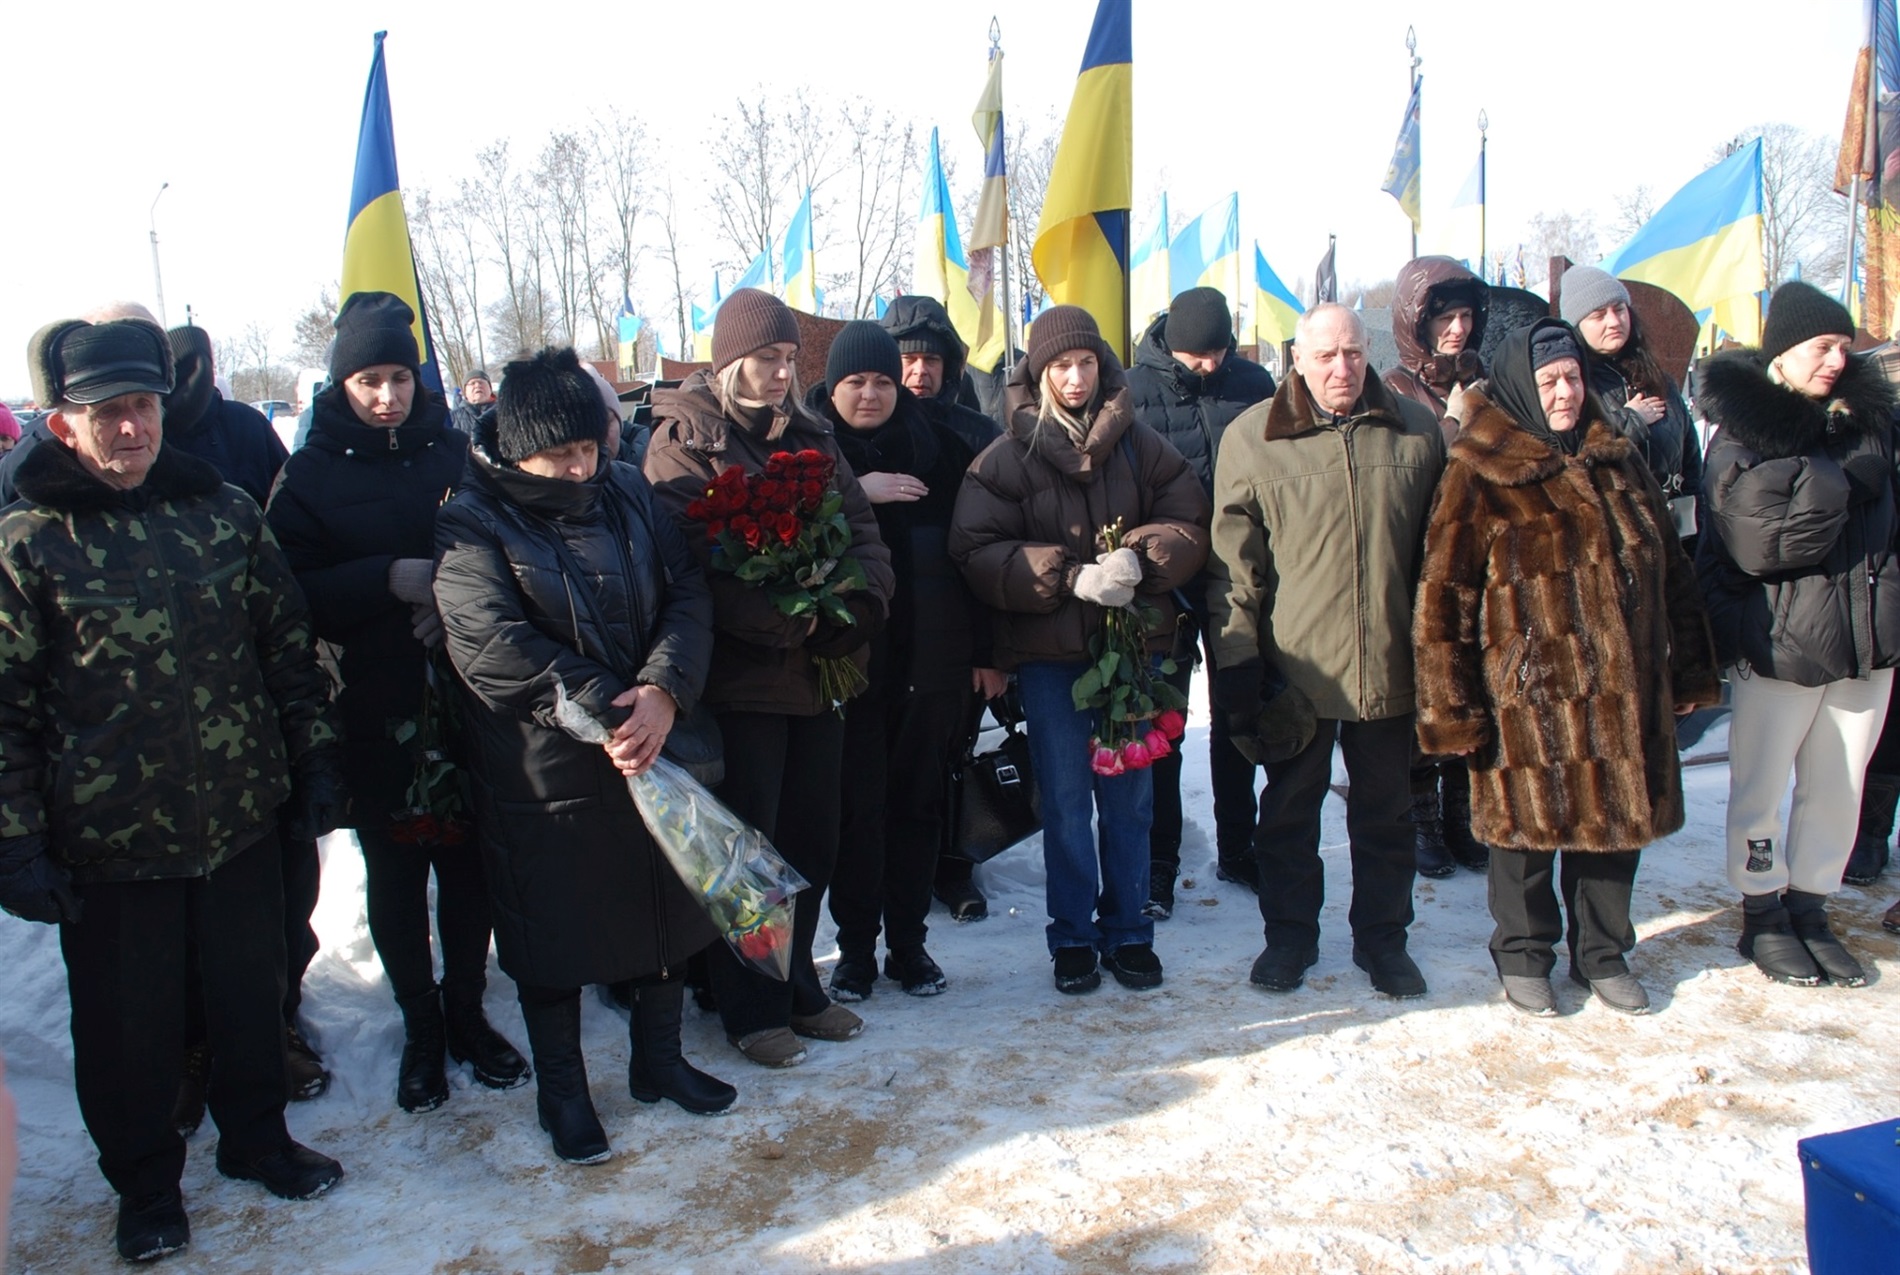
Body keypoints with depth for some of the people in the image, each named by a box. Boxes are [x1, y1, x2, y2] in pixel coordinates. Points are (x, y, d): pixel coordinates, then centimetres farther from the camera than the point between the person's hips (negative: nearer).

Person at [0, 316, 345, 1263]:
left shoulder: (223, 511, 1)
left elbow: (289, 646, 7)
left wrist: (314, 760, 6)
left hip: (242, 818, 3)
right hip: (108, 839, -2)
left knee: (252, 994, 18)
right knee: (128, 1023, 13)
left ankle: (256, 1137, 41)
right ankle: (145, 1183, 35)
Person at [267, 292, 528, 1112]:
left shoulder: (454, 454, 5)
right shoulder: (310, 475, 0)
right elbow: (294, 593, -6)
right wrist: (389, 581, -19)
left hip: (464, 697, 1)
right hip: (376, 710, -1)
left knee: (468, 861, 7)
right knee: (394, 873, 8)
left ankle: (467, 1011, 27)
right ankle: (421, 1027, 25)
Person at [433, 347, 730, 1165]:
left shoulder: (628, 496, 3)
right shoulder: (472, 523, -10)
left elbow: (687, 597, -4)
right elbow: (494, 643, -22)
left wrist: (663, 691, -21)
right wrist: (602, 711, -26)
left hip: (653, 754, 5)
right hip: (541, 777, -4)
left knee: (667, 908, 16)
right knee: (553, 940, 9)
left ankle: (659, 1061, 37)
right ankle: (562, 1092, 30)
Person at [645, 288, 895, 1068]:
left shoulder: (809, 438, 13)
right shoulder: (685, 440, -5)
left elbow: (862, 530, 5)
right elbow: (691, 563, -17)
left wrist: (854, 607, -15)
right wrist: (785, 621, -22)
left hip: (817, 674, 6)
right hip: (740, 679, -6)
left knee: (812, 844, 14)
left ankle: (797, 988, 31)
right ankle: (750, 1010, 20)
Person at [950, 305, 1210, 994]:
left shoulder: (1140, 445, 4)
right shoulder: (1006, 457, -2)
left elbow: (1189, 525, 3)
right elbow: (977, 551, -10)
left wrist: (1139, 559, -18)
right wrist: (1069, 577, -20)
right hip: (1048, 653, -2)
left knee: (1130, 796, 10)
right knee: (1065, 801, 5)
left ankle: (1128, 931, 25)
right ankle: (1072, 938, 20)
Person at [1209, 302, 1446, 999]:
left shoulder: (1417, 430, 5)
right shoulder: (1251, 438, -2)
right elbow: (1233, 559, -3)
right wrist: (1236, 657, -8)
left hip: (1391, 666, 2)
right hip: (1293, 663, -2)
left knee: (1386, 811, 14)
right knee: (1289, 810, 11)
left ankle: (1382, 937, 31)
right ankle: (1290, 935, 28)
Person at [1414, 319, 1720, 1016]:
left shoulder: (1618, 461, 10)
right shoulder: (1479, 476, -9)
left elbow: (1670, 571, 16)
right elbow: (1443, 598, -11)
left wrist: (1687, 669, 14)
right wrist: (1453, 708, -13)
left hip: (1623, 692, 5)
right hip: (1529, 694, -5)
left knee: (1617, 817, 13)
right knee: (1528, 822, 7)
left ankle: (1602, 952, 33)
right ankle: (1522, 954, 28)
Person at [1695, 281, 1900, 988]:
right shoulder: (1742, 431, -7)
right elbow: (1759, 544, -16)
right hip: (1780, 641, -5)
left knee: (1838, 790, 11)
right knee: (1761, 788, 6)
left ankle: (1810, 908, 26)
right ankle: (1764, 917, 21)